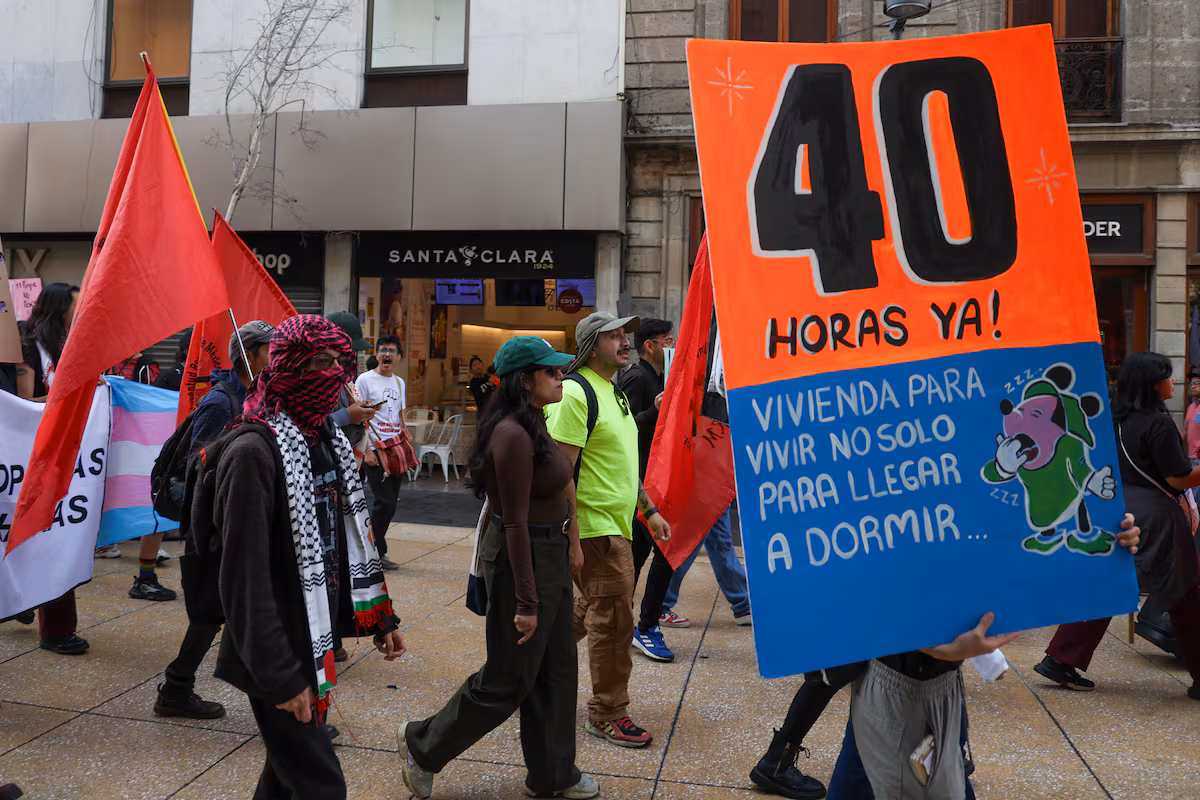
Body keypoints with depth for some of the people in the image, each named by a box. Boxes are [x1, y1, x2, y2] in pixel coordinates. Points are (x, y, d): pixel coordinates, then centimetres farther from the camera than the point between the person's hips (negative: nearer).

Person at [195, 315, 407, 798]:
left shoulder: (328, 440, 6)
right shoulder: (254, 450, -21)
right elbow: (244, 579, -22)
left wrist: (380, 617, 14)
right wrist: (280, 677, -19)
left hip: (318, 638, 8)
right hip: (280, 655, -8)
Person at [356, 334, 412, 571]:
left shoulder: (399, 382, 15)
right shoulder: (365, 379, -4)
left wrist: (407, 445, 15)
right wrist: (367, 450, -14)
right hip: (375, 450, -6)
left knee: (389, 501, 7)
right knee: (385, 502, -10)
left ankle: (376, 552, 17)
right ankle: (375, 553, 3)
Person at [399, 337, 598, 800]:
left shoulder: (532, 426, 8)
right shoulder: (513, 435, -23)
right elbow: (515, 522, -24)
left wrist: (570, 544, 18)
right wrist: (525, 601, -22)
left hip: (547, 556, 10)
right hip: (521, 559, -10)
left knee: (556, 669, 17)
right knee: (508, 679, 6)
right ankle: (423, 745, 25)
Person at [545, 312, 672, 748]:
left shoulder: (614, 393, 16)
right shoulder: (577, 393, -15)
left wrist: (649, 509, 20)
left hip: (616, 525, 10)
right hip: (594, 527, -10)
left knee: (590, 610, 20)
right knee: (614, 620, -2)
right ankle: (607, 714, 13)